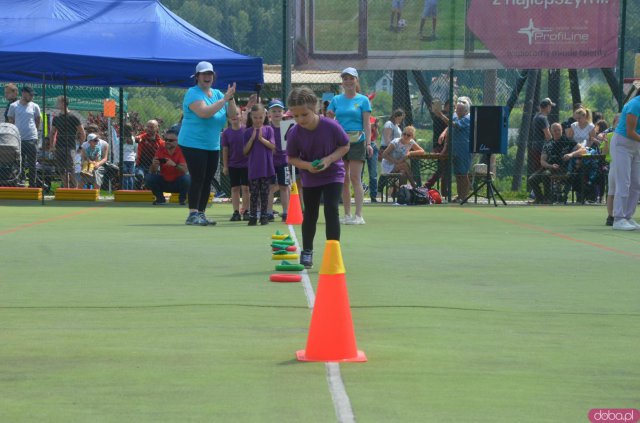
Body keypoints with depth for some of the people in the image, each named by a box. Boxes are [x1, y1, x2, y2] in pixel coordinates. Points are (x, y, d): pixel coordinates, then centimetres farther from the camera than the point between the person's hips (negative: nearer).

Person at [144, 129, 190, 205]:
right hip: (163, 182, 2)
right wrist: (154, 165, -32)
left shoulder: (181, 151, -12)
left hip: (178, 183, -2)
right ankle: (160, 198, 3)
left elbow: (184, 170, -24)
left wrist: (174, 165, -43)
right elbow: (153, 172, -9)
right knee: (148, 178, -21)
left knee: (187, 178, -32)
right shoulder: (160, 151, -5)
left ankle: (182, 198, -1)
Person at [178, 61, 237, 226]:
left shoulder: (217, 93, 10)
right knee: (198, 179, -12)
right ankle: (192, 214, -10)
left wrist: (231, 98, -14)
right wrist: (225, 98, -26)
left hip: (213, 146, 7)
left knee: (207, 181, 7)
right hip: (193, 143, -7)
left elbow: (231, 114, 4)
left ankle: (201, 213, 13)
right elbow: (204, 112, -28)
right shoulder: (193, 93, -12)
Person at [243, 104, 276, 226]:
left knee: (264, 193, 6)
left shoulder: (268, 129, 2)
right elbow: (245, 151, -2)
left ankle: (264, 216, 12)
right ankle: (252, 217, 6)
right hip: (253, 168, 0)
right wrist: (252, 138, -12)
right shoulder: (248, 132, 2)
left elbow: (273, 146, -7)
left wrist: (261, 138, -17)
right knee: (253, 193, 2)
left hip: (266, 167, 0)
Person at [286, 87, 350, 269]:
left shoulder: (331, 126, -24)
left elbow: (345, 146, -10)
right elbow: (292, 158, -6)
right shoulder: (295, 133, -19)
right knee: (310, 215, 13)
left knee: (331, 211, -14)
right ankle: (307, 252, 29)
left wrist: (329, 159, -24)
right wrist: (307, 165, -25)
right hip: (310, 178, 2)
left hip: (333, 174, -2)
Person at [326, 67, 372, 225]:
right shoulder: (336, 100, 11)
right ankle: (347, 214, 9)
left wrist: (368, 143, -10)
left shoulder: (363, 100, 3)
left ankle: (358, 215, -9)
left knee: (355, 178, -9)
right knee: (343, 179, 4)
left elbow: (366, 124, 0)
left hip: (357, 142, -4)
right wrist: (329, 116, -9)